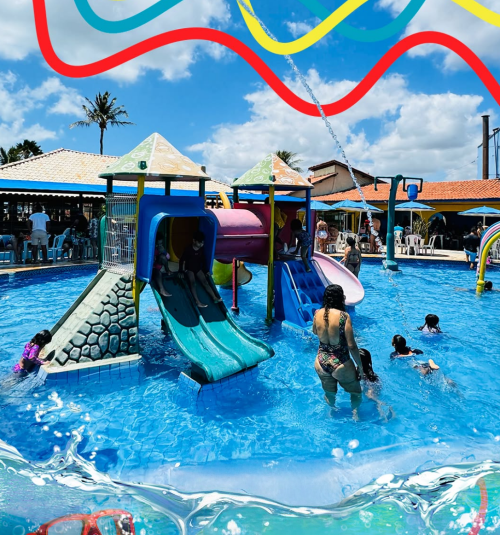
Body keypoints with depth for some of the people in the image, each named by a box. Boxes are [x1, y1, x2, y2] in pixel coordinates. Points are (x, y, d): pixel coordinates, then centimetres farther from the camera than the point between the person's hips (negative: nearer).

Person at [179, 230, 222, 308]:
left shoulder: (201, 250, 1)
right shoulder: (188, 249, -14)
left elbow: (204, 260, 14)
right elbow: (182, 260, -10)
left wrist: (206, 270, 12)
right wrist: (181, 271, -13)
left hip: (198, 269, 5)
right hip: (189, 269, -5)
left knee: (205, 282, -11)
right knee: (193, 283, -26)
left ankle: (214, 298, -20)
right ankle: (197, 302, -37)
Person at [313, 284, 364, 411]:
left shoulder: (318, 313, -7)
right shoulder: (343, 316, -21)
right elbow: (352, 346, -19)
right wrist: (360, 366, -7)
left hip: (321, 364, 5)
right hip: (340, 365, -5)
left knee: (329, 394, 29)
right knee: (356, 393, 23)